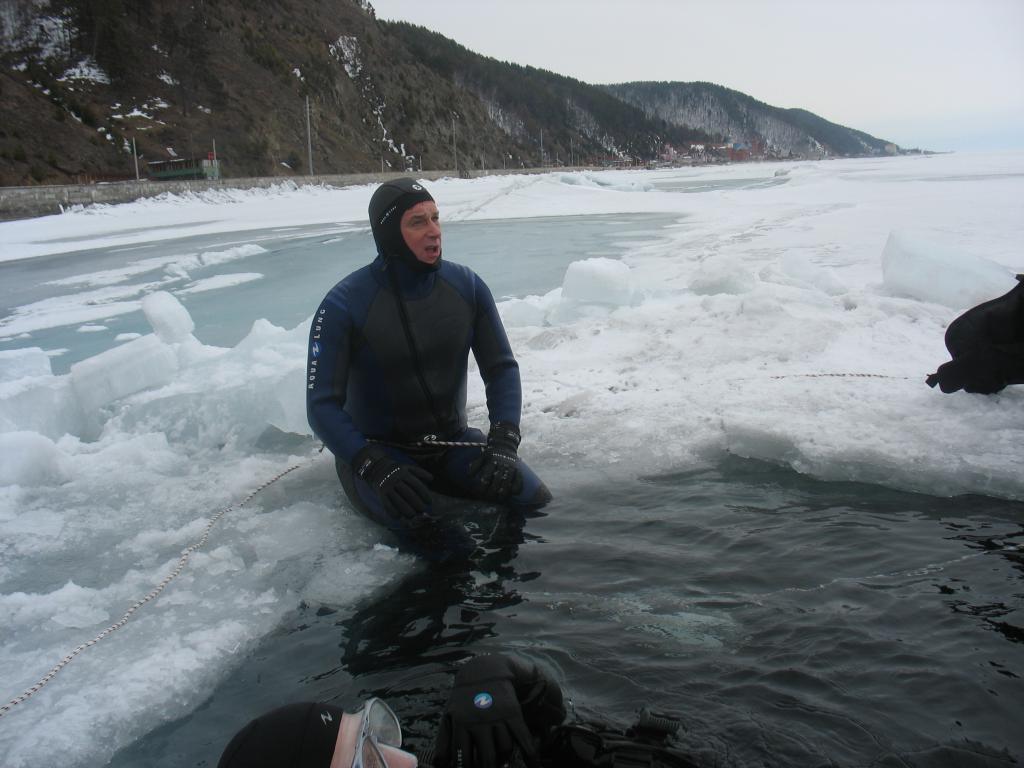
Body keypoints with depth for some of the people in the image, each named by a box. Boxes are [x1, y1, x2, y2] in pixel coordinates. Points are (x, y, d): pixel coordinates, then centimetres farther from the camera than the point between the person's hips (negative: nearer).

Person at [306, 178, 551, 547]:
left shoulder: (466, 286, -6)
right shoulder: (344, 305, -17)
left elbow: (501, 368, 0)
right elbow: (323, 405, -16)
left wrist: (503, 440, -16)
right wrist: (376, 468, -30)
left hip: (452, 442, 4)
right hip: (376, 448, -3)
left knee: (536, 501, -13)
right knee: (417, 523, -29)